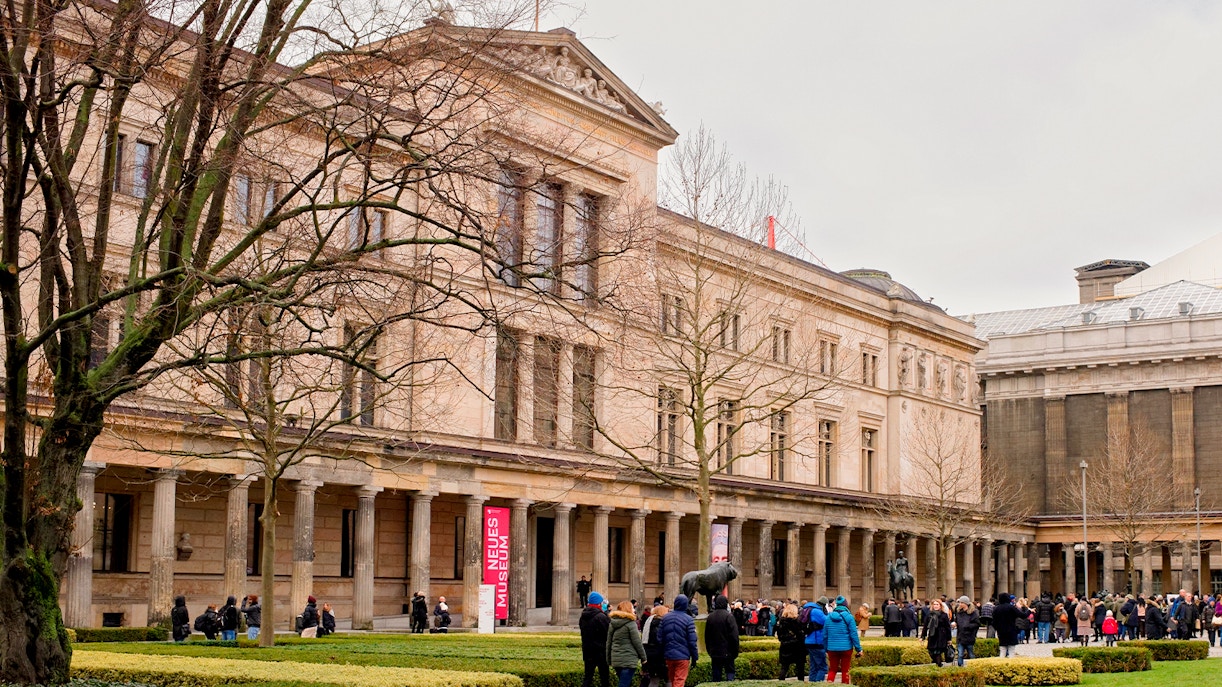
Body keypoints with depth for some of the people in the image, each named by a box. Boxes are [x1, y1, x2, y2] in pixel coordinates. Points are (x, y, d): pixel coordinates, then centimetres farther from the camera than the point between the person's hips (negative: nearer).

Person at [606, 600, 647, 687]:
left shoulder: (612, 624, 11)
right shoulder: (630, 623, -9)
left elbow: (608, 643, 15)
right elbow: (637, 643, -8)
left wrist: (609, 660, 22)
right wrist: (643, 657, 3)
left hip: (615, 660, 7)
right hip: (629, 660, -7)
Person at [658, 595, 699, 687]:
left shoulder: (665, 618, 5)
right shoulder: (688, 620, -10)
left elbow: (660, 638, 6)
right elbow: (692, 641, -12)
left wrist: (662, 655, 14)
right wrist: (694, 657, -3)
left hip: (668, 655, 5)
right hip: (683, 656, -5)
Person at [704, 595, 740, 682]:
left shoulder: (710, 617, 6)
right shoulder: (728, 616, -11)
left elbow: (707, 636, 13)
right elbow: (734, 635, -12)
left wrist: (709, 650, 21)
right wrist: (735, 651, -5)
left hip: (714, 652, 5)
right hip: (727, 652, -4)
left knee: (716, 672, 9)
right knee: (730, 671, 1)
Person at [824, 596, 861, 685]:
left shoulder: (829, 617, 3)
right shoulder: (848, 617, -8)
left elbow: (825, 635, 6)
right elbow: (854, 635, -9)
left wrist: (826, 649, 14)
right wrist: (858, 649, -2)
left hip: (832, 648, 3)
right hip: (846, 648, -3)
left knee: (832, 669, 12)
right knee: (845, 670, 9)